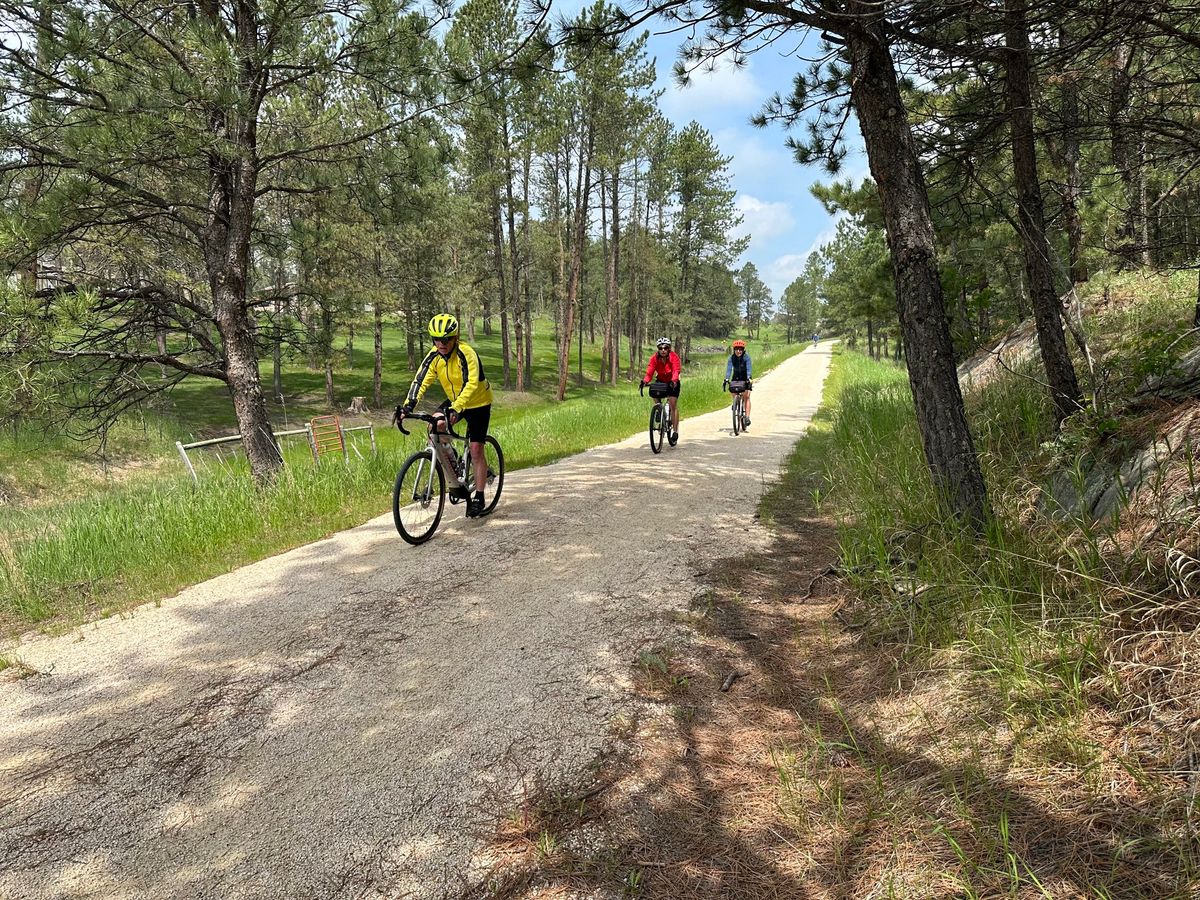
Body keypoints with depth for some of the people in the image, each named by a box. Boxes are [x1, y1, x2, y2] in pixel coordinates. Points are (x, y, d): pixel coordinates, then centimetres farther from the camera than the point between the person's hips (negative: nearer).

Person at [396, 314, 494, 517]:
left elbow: (472, 384, -38)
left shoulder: (466, 353, -28)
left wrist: (456, 408, -51)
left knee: (476, 449, -8)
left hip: (478, 403, -5)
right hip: (454, 401, 5)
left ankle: (479, 497, 3)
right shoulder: (434, 356, -12)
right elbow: (421, 381, -17)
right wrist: (408, 405, -32)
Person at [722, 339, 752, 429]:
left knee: (746, 396, -14)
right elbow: (729, 368, -23)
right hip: (736, 378, 3)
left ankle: (747, 417, -18)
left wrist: (748, 379, -44)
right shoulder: (732, 357, -15)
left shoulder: (746, 357, -20)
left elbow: (748, 369, -29)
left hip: (745, 378, -3)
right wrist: (726, 380, -37)